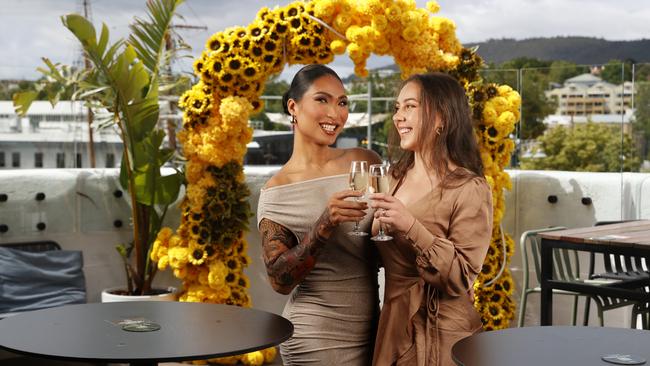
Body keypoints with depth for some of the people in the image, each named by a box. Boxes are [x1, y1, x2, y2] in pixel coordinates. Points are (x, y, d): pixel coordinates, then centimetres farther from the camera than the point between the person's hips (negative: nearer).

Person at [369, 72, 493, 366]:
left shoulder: (470, 189, -15)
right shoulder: (394, 177, 4)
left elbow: (461, 278, -20)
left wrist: (411, 228, -28)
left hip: (440, 337, -6)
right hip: (392, 328, 6)